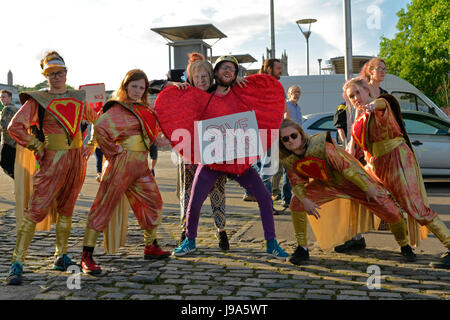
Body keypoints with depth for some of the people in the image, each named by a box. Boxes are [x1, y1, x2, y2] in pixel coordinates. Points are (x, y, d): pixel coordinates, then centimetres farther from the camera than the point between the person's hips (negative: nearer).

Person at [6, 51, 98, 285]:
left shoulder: (78, 98, 13)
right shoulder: (37, 100, -1)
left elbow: (97, 122, 25)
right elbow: (15, 127, -9)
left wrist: (90, 146, 13)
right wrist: (38, 147, -10)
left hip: (77, 160, 5)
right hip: (53, 160, -5)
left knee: (66, 210, 13)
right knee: (36, 210, -12)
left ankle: (61, 257, 25)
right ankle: (17, 264, -9)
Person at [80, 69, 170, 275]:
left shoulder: (143, 108, 16)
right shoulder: (118, 109, -9)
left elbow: (150, 134, 33)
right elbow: (99, 128, -25)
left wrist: (158, 139, 14)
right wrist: (114, 150, -17)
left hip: (141, 165, 9)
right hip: (122, 163, -9)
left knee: (153, 203, 13)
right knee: (104, 206, -8)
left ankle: (151, 248, 29)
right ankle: (87, 257, -6)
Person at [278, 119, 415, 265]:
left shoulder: (320, 145, -36)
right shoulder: (287, 160, -15)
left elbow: (346, 166, -31)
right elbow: (297, 182, -2)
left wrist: (368, 188, -25)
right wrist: (305, 200, -21)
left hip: (356, 181, -4)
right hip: (329, 184, 5)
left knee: (391, 211, -7)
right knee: (297, 202, -12)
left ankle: (405, 246, 24)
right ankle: (302, 249, 4)